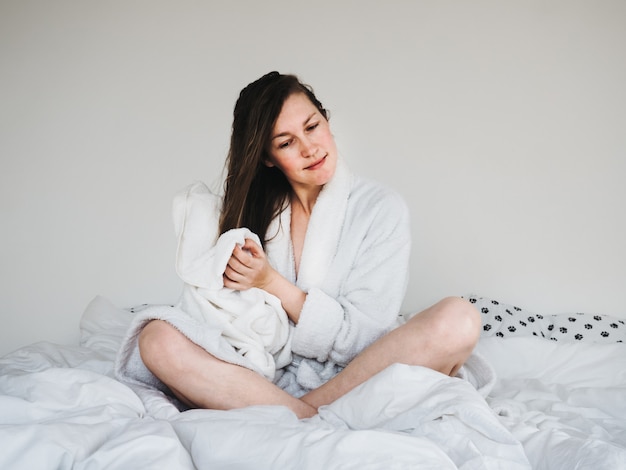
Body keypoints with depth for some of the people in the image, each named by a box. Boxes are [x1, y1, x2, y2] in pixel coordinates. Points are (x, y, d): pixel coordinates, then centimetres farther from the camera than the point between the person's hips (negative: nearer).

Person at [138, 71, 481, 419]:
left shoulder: (381, 208, -2)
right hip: (268, 383, 2)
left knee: (458, 320, -28)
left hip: (353, 381, -1)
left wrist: (272, 283, -14)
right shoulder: (253, 212, 7)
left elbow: (364, 338, -8)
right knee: (157, 340, -21)